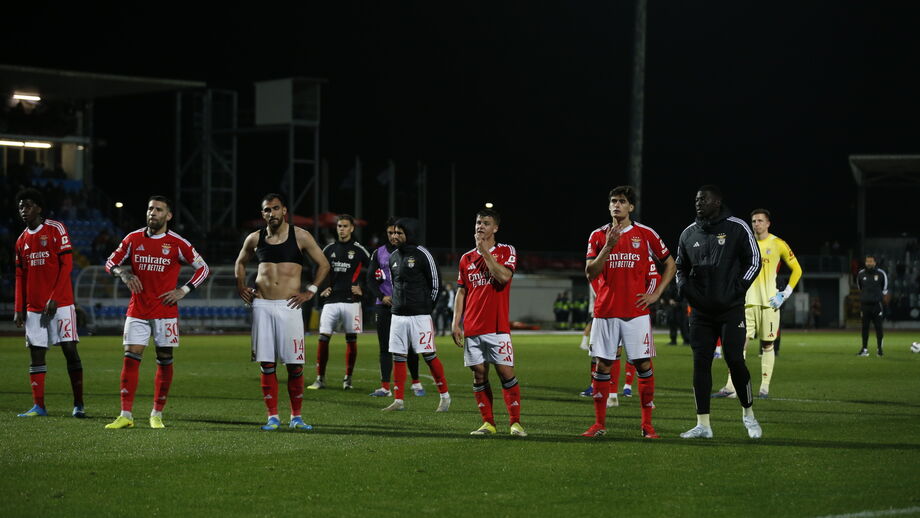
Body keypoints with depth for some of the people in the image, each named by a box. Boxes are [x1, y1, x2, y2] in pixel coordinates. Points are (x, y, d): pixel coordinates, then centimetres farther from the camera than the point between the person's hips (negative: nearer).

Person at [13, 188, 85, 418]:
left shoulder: (56, 229, -4)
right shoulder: (22, 240, 14)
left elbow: (66, 265, -8)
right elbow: (20, 277, 17)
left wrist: (54, 298, -15)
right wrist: (18, 309, 9)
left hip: (60, 303, -5)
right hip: (33, 308, 5)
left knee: (69, 349, -6)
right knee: (36, 353, 2)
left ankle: (78, 404, -1)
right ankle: (38, 406, 2)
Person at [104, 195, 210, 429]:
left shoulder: (177, 243, -2)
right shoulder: (134, 239, 5)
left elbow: (202, 268, 5)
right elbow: (111, 262, 14)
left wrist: (183, 291, -5)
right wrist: (124, 274, -8)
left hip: (165, 311, -1)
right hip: (137, 311, 1)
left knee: (165, 361, 2)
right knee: (130, 358, -6)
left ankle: (157, 414, 12)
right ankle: (126, 415, -6)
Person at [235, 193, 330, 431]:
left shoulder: (300, 237, 1)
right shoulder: (254, 239, 9)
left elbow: (323, 264, 8)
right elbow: (240, 262, 27)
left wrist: (311, 291, -1)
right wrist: (241, 286, 13)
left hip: (289, 306, -2)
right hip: (262, 306, 2)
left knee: (295, 364, -2)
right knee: (266, 364, 1)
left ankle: (296, 416, 8)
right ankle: (273, 417, 6)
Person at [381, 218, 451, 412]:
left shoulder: (422, 254, -8)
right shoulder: (393, 257, 12)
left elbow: (435, 282, -4)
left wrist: (428, 306, 0)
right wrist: (398, 303, 15)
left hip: (419, 315, -6)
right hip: (398, 315, 6)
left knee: (429, 355, -5)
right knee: (398, 357, 4)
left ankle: (445, 396, 7)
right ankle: (398, 400, 7)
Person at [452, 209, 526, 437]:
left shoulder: (506, 251, 1)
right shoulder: (467, 258, 13)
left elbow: (503, 276, -17)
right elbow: (461, 292, 15)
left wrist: (484, 250, -10)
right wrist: (455, 323, 6)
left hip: (497, 326, -4)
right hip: (472, 328, 4)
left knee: (506, 372, -9)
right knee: (479, 374, 4)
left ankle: (515, 423, -4)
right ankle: (488, 423, 10)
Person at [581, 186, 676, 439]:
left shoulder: (646, 234, 3)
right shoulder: (598, 236, 6)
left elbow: (670, 264, 11)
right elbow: (590, 274, -1)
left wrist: (656, 294, 2)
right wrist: (608, 247, -12)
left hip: (636, 312, -1)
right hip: (605, 311, 1)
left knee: (643, 365, -3)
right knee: (603, 365, 2)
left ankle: (647, 424, 3)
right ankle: (599, 424, 9)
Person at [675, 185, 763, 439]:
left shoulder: (737, 228, -3)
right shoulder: (689, 234, 10)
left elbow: (754, 261, -1)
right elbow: (681, 268, 21)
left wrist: (736, 290, -9)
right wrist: (685, 289, 1)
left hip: (730, 310, -4)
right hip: (701, 312, 4)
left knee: (735, 360, -10)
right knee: (700, 363, 1)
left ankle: (748, 414, 10)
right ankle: (703, 425, 4)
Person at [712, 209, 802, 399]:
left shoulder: (778, 244, 1)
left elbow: (796, 269, 7)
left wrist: (785, 294, -1)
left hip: (769, 302, -2)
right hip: (747, 302, 2)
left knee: (767, 344, 1)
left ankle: (765, 387, 6)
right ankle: (730, 387, -9)